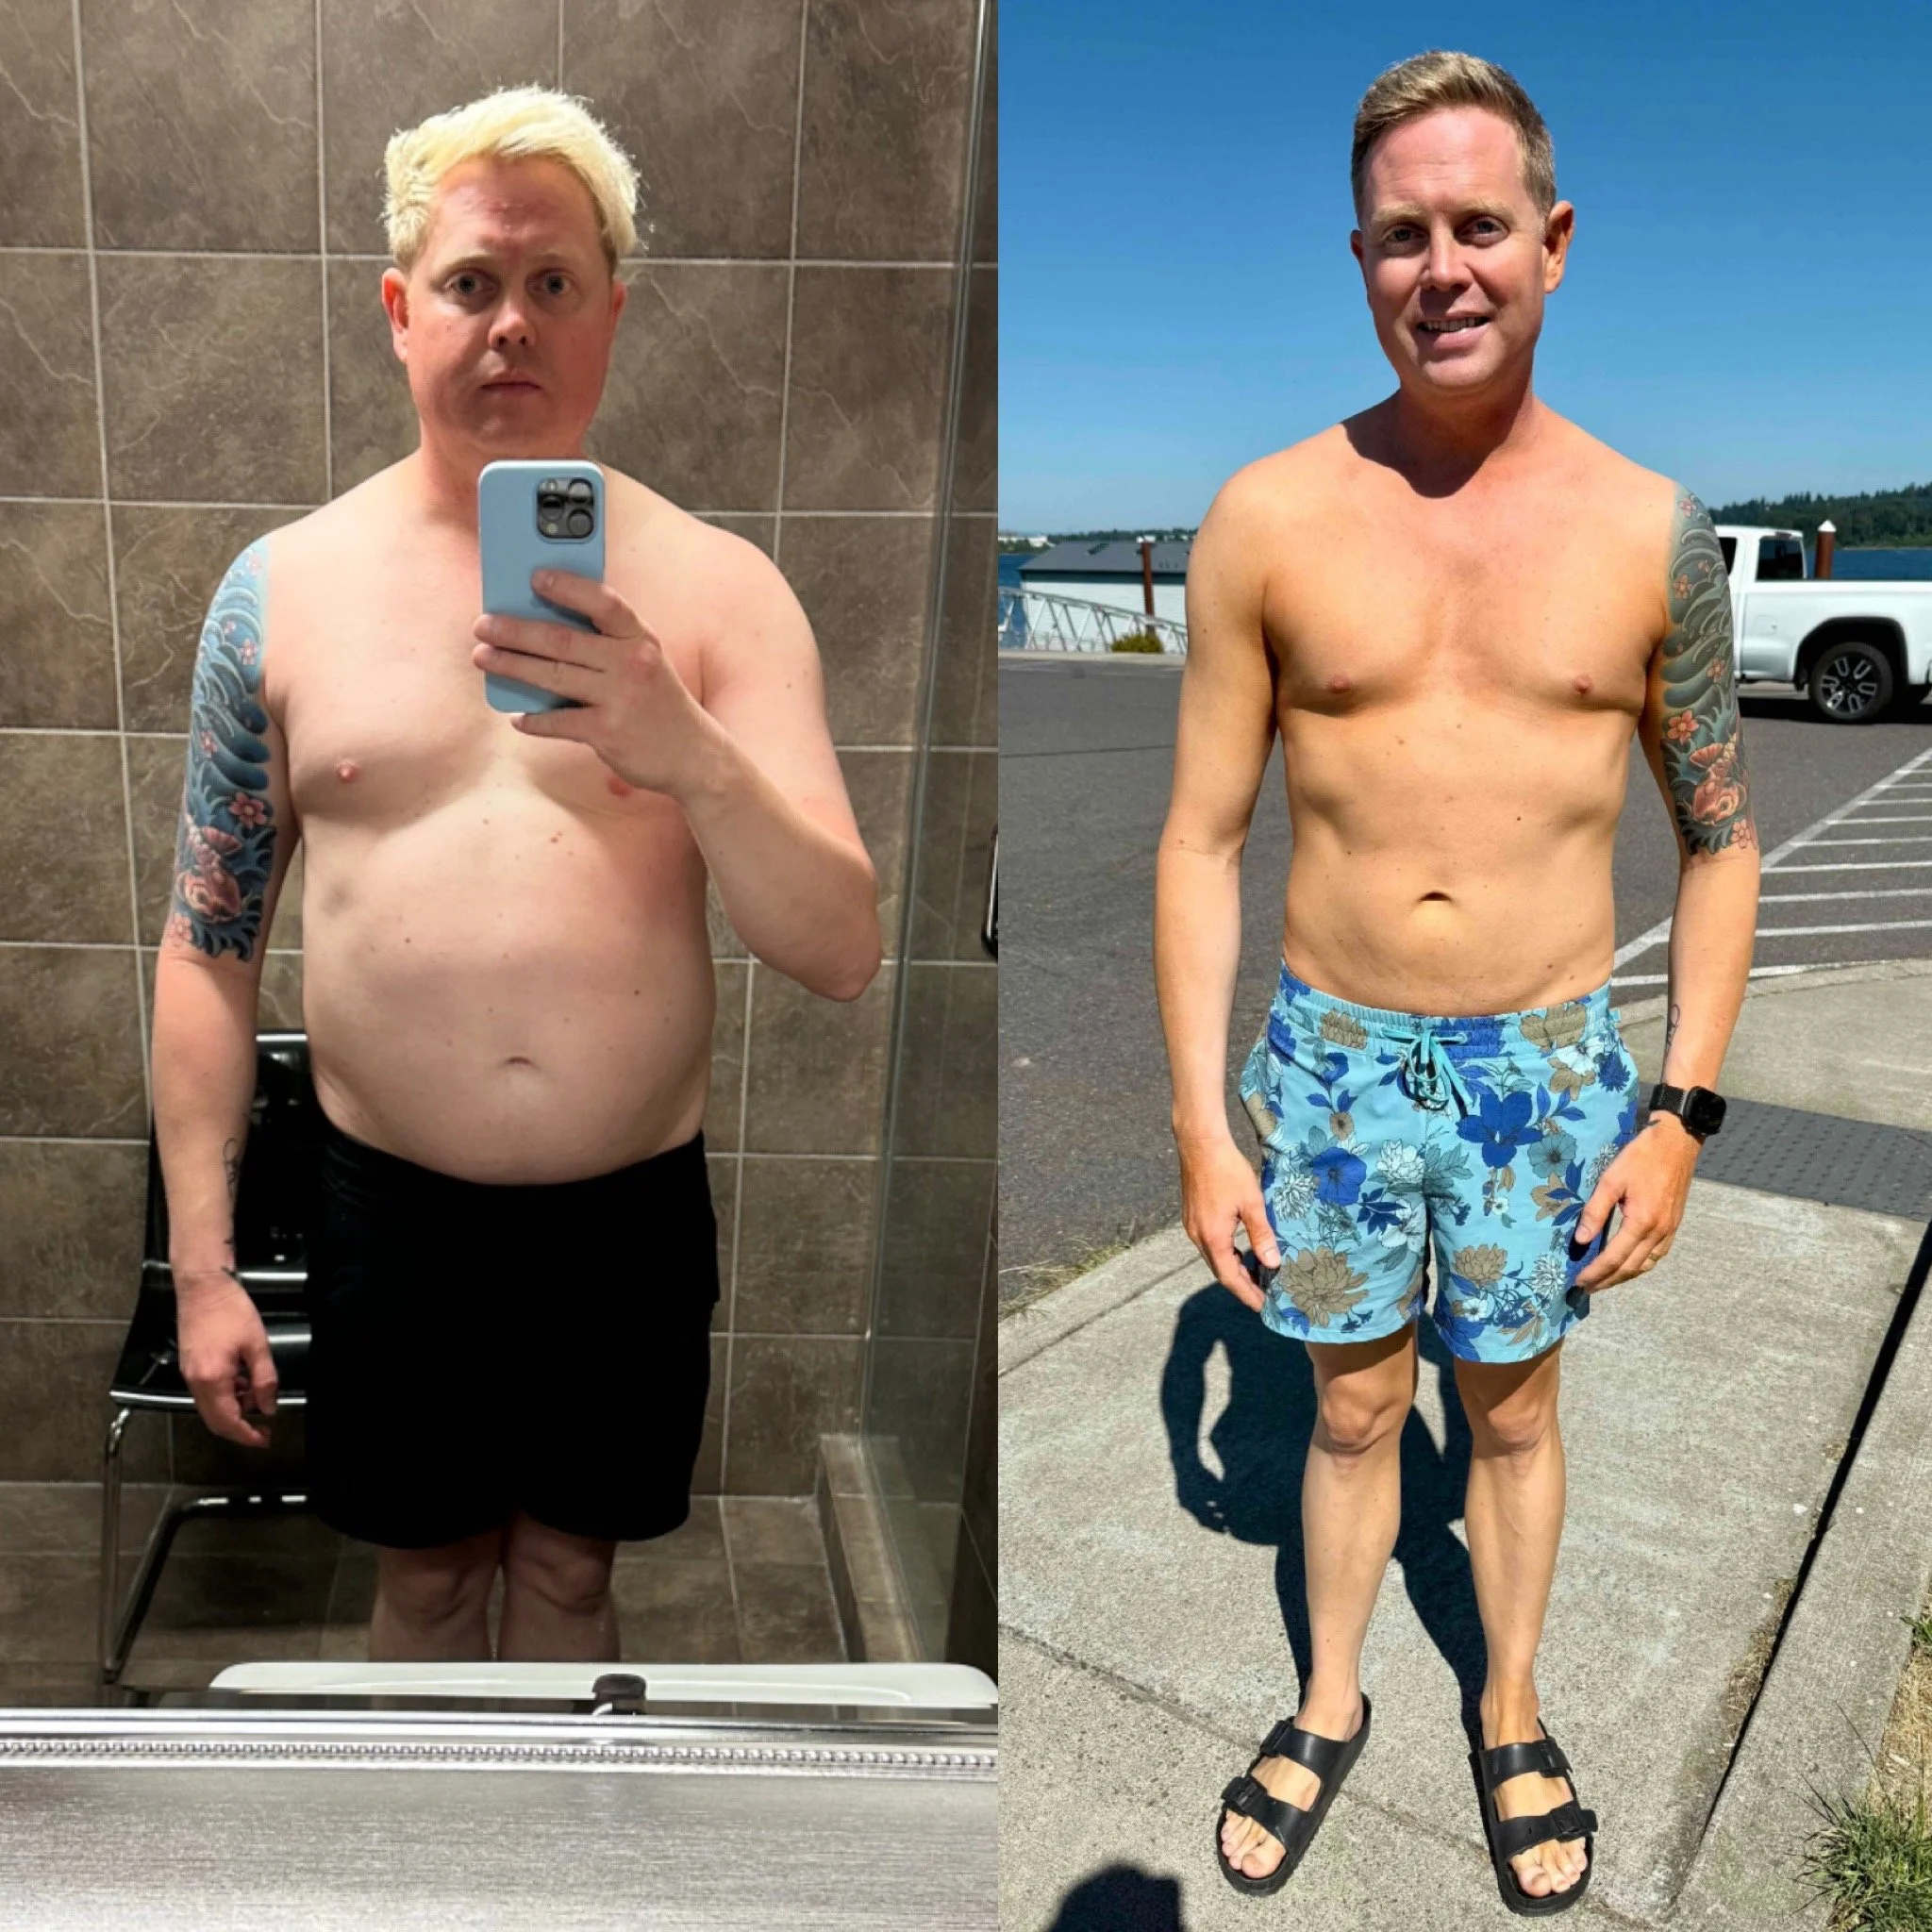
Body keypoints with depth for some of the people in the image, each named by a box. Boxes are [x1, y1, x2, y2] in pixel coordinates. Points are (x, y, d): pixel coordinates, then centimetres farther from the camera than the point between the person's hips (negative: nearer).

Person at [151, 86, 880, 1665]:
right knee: (423, 1575, 21)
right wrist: (201, 1264, 0)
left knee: (568, 1567, 21)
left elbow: (842, 955, -15)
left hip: (633, 1213, 0)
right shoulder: (285, 587, -3)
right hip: (391, 1207, 1)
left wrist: (696, 758, -33)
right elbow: (209, 948, 2)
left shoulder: (716, 586, -7)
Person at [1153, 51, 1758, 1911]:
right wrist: (1200, 1127, -7)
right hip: (1333, 1056, 0)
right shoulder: (1268, 518, -8)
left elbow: (1719, 839, 3)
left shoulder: (1651, 529, -5)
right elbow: (1200, 838, -5)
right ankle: (1329, 1702, 42)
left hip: (1549, 1064, 1)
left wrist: (1681, 1114, -3)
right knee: (1351, 1412, 17)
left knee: (1512, 1413, 19)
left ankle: (1512, 1715, 44)